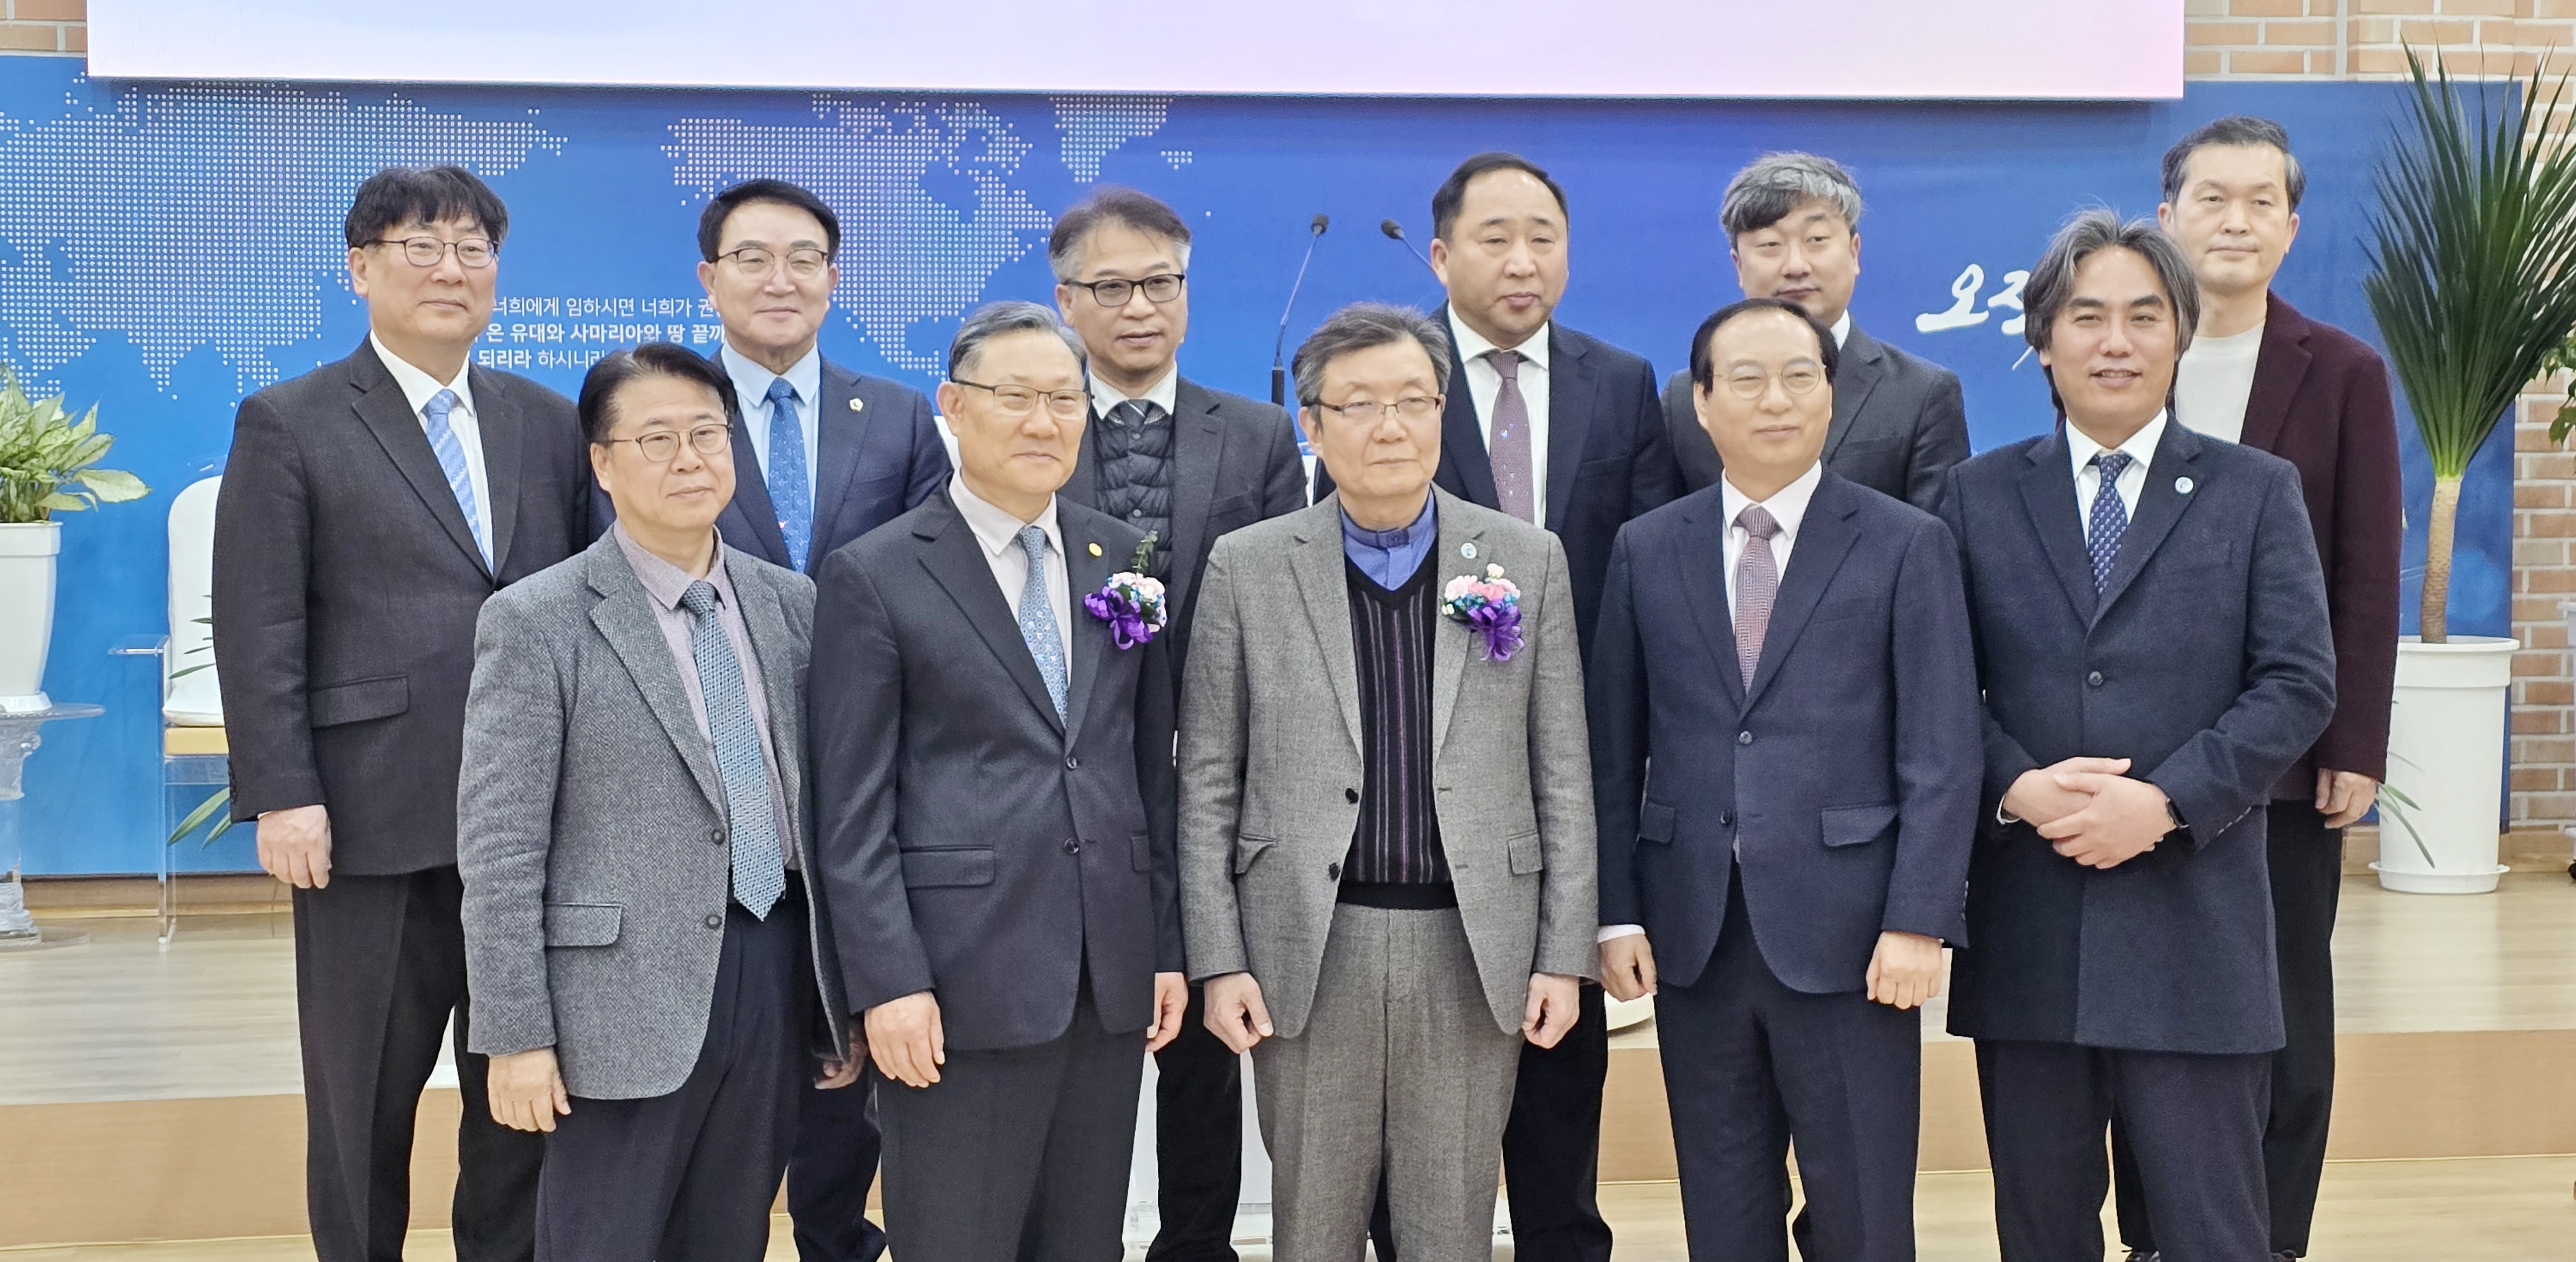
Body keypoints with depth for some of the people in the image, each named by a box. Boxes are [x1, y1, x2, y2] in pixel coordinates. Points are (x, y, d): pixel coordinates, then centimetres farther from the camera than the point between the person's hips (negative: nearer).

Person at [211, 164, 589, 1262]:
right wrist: (282, 797, -12)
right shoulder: (287, 425, 0)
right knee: (365, 1094, 9)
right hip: (374, 821, -3)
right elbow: (259, 631, -5)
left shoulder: (548, 422, 12)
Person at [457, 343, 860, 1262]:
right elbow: (498, 849, -8)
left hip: (777, 981, 4)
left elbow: (820, 807, 11)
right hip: (628, 998, -4)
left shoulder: (788, 602, 9)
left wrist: (842, 998, 11)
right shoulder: (535, 622, -6)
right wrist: (516, 1036, -12)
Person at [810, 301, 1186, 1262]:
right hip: (961, 981, -4)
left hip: (1110, 980, 5)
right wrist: (888, 983, -12)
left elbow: (1152, 765, 13)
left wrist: (1168, 946, 10)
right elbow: (853, 809, -6)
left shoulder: (1124, 557, 11)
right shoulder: (873, 577, -3)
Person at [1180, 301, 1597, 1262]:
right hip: (1309, 951, 0)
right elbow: (1207, 782, 3)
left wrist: (1563, 955, 0)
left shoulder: (1527, 560, 4)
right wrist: (1219, 961, -3)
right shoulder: (1247, 567, 2)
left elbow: (1563, 775, 5)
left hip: (1473, 950, 1)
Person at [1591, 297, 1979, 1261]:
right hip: (1691, 931, 3)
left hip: (1846, 931, -2)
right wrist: (1616, 914, 2)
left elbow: (1941, 756, -4)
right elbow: (1614, 751, 8)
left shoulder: (1907, 545, 0)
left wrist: (1917, 922, -10)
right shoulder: (1646, 550, 8)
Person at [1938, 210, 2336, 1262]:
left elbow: (2299, 684, -2)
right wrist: (2014, 786, -13)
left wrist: (2164, 802, -14)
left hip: (2193, 925, -1)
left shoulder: (2257, 493, 6)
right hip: (2024, 927, 2)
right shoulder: (1980, 495, 9)